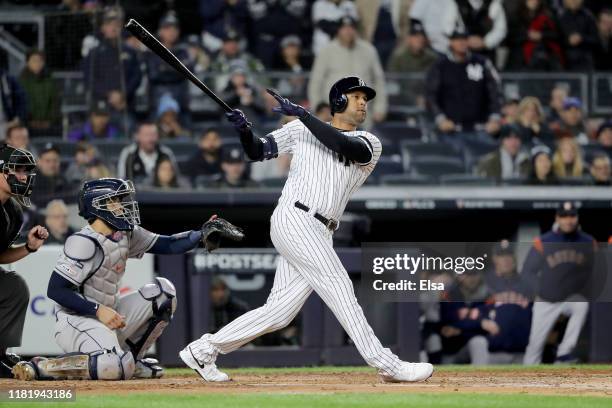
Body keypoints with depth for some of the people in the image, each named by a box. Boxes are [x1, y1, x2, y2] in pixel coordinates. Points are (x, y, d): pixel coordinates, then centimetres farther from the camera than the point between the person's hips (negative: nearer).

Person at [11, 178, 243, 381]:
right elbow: (56, 290, -22)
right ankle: (37, 368, -19)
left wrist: (202, 235, -4)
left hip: (106, 315, 9)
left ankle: (129, 360, 9)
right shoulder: (85, 243, -20)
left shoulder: (126, 235, 7)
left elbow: (167, 245, 11)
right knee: (115, 368, -34)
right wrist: (99, 310, -26)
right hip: (76, 322, -9)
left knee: (162, 291, 5)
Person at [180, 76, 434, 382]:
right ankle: (386, 364, -15)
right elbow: (257, 152, 14)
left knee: (280, 312, 3)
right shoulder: (300, 130, 10)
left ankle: (203, 350, 12)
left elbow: (345, 146, -9)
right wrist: (245, 131, -8)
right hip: (295, 219, -5)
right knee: (339, 289, -13)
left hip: (319, 235, 5)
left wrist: (302, 114, -12)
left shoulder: (369, 143, 13)